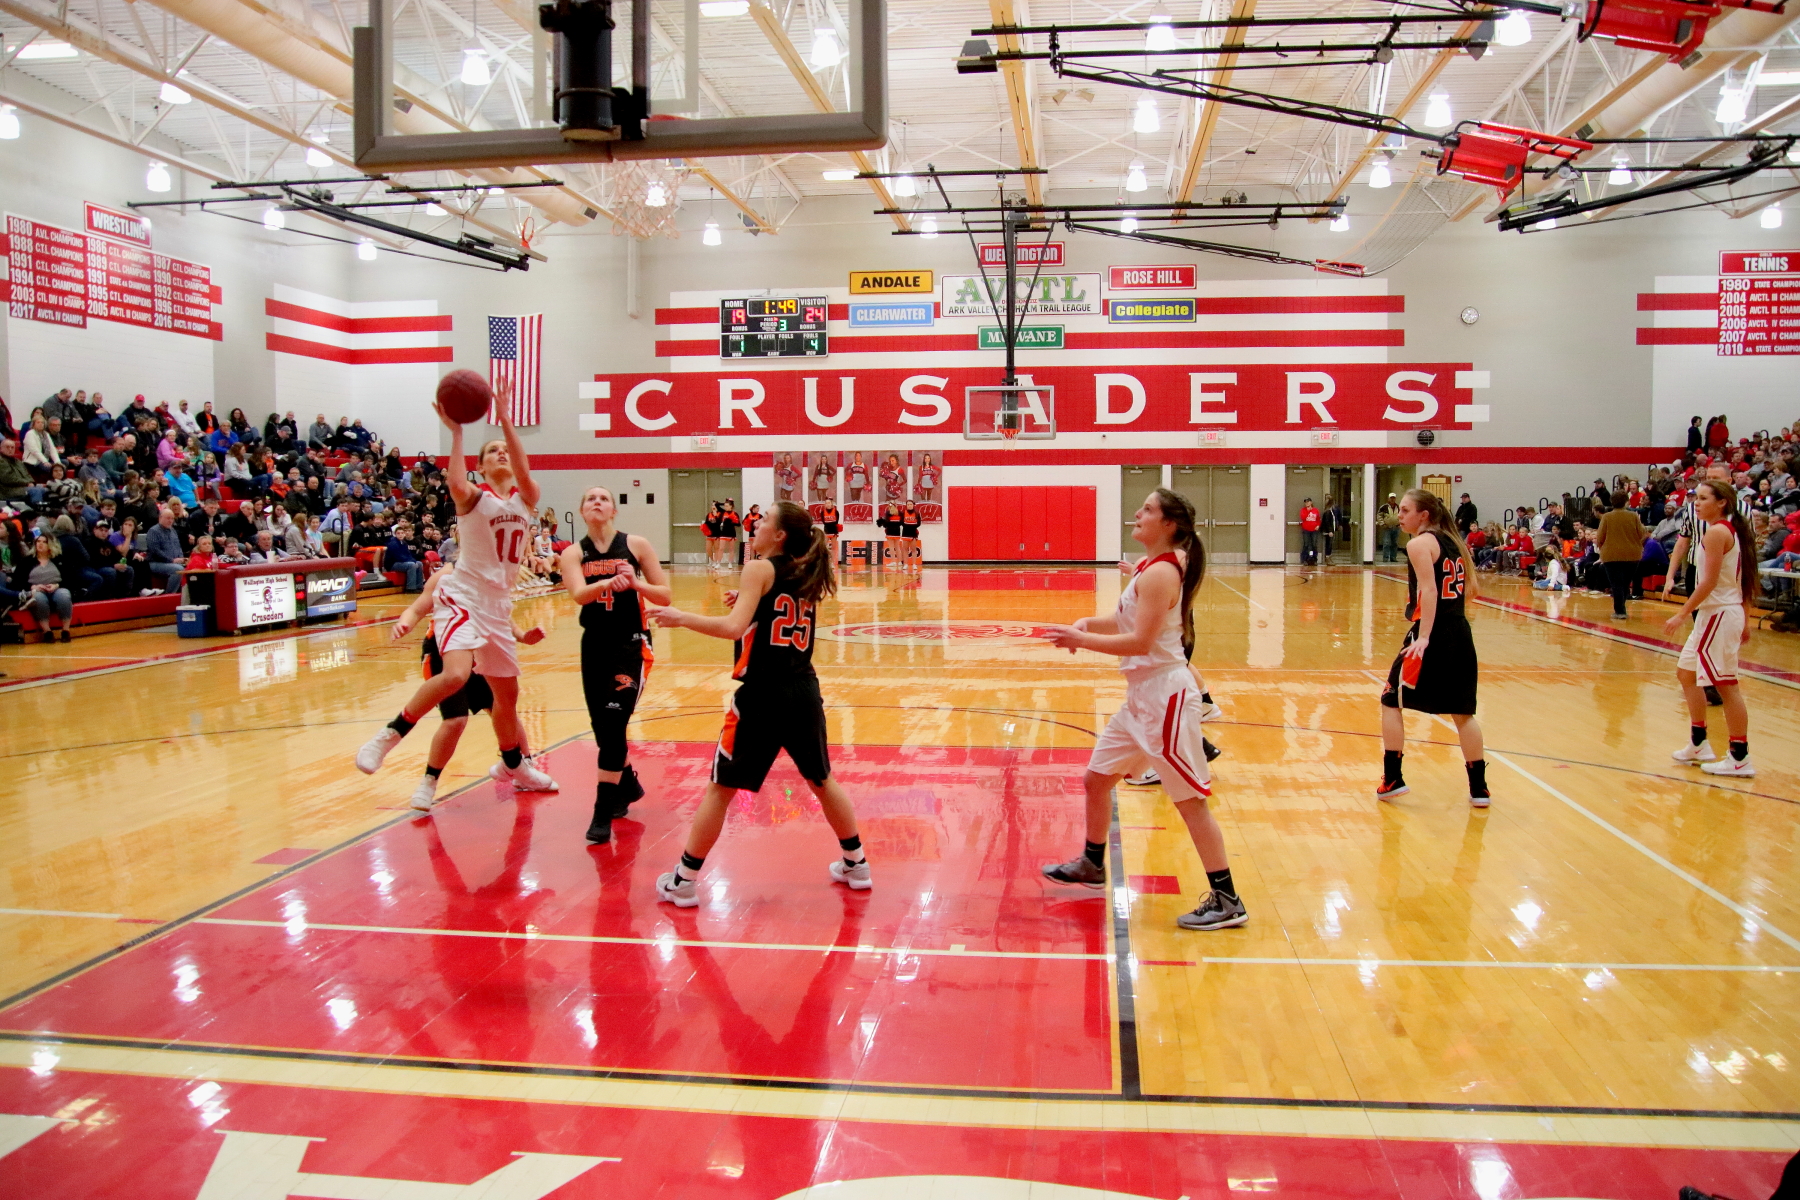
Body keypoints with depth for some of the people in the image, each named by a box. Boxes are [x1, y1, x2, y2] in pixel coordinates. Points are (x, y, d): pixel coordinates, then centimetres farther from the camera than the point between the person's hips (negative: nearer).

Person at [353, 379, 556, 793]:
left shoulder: (525, 498, 6)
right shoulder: (474, 497, -5)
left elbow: (524, 473, -16)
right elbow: (456, 484, -30)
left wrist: (505, 419, -24)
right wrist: (456, 431, -29)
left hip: (498, 604, 6)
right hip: (463, 597, -5)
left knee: (507, 692, 16)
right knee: (455, 674, -30)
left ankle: (514, 766, 36)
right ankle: (388, 736, -13)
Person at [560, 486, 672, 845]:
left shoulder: (636, 545, -4)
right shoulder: (573, 553, 0)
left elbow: (664, 595, -4)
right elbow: (578, 594, -20)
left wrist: (636, 584, -23)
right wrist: (610, 583, -39)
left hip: (631, 644, -3)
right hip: (594, 646, 3)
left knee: (613, 724, -13)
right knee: (602, 727, 10)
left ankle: (604, 812, -6)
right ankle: (628, 785, 36)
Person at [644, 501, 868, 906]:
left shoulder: (760, 569, -7)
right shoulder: (810, 575, 10)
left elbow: (733, 627, -19)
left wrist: (680, 618, -11)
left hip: (762, 696, -5)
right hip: (804, 694, 5)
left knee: (721, 788, 5)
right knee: (822, 780, 23)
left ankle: (684, 881, 11)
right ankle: (856, 864, 31)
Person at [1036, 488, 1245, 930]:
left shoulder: (1160, 572, -19)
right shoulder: (1150, 566, 11)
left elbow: (1140, 641, -25)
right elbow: (1129, 621, 18)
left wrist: (1081, 640, -20)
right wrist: (1089, 623, 1)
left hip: (1166, 695, -10)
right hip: (1142, 695, 10)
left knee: (1190, 799, -4)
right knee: (1096, 778, 19)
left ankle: (1226, 901, 5)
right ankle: (1092, 865, 38)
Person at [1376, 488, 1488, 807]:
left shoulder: (1419, 543, -8)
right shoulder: (1452, 542, 15)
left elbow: (1429, 590, -19)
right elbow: (1468, 586, 16)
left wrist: (1424, 637, -26)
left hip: (1433, 634, -7)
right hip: (1460, 634, 7)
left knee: (1391, 701, 7)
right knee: (1462, 711, 14)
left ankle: (1393, 780, 6)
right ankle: (1479, 788, 16)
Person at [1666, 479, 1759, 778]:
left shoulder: (1716, 532, -15)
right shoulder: (1731, 530, 14)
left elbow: (1708, 582, -20)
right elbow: (1744, 580, 16)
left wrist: (1682, 614, -17)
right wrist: (1744, 621, 19)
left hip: (1720, 614, -10)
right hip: (1714, 613, 10)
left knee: (1726, 684, -6)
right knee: (1686, 672, 17)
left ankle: (1740, 758, -2)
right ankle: (1698, 745, 23)